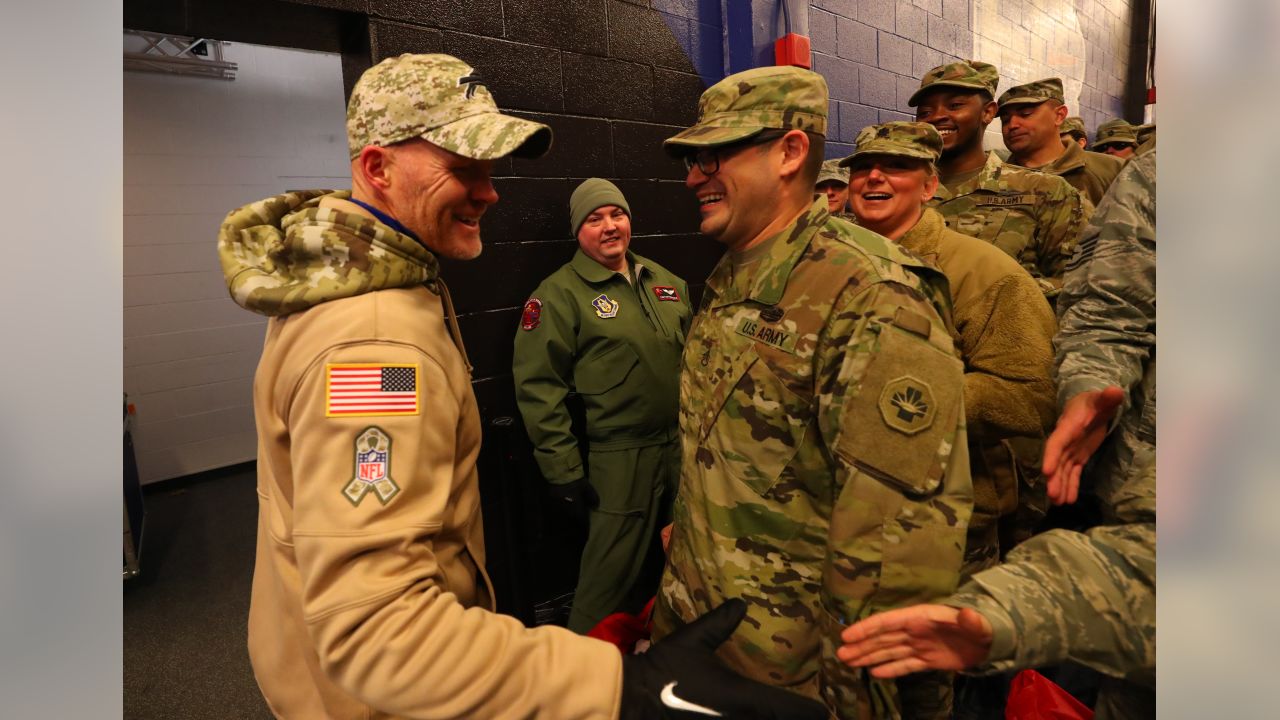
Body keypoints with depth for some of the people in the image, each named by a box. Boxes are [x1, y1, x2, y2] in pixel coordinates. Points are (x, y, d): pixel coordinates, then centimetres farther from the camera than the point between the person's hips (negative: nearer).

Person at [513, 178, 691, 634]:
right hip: (617, 457, -6)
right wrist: (564, 470, -14)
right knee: (612, 575, 3)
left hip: (679, 446, 7)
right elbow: (538, 386, -13)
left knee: (669, 562, 21)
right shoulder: (560, 294, -10)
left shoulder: (665, 281, 10)